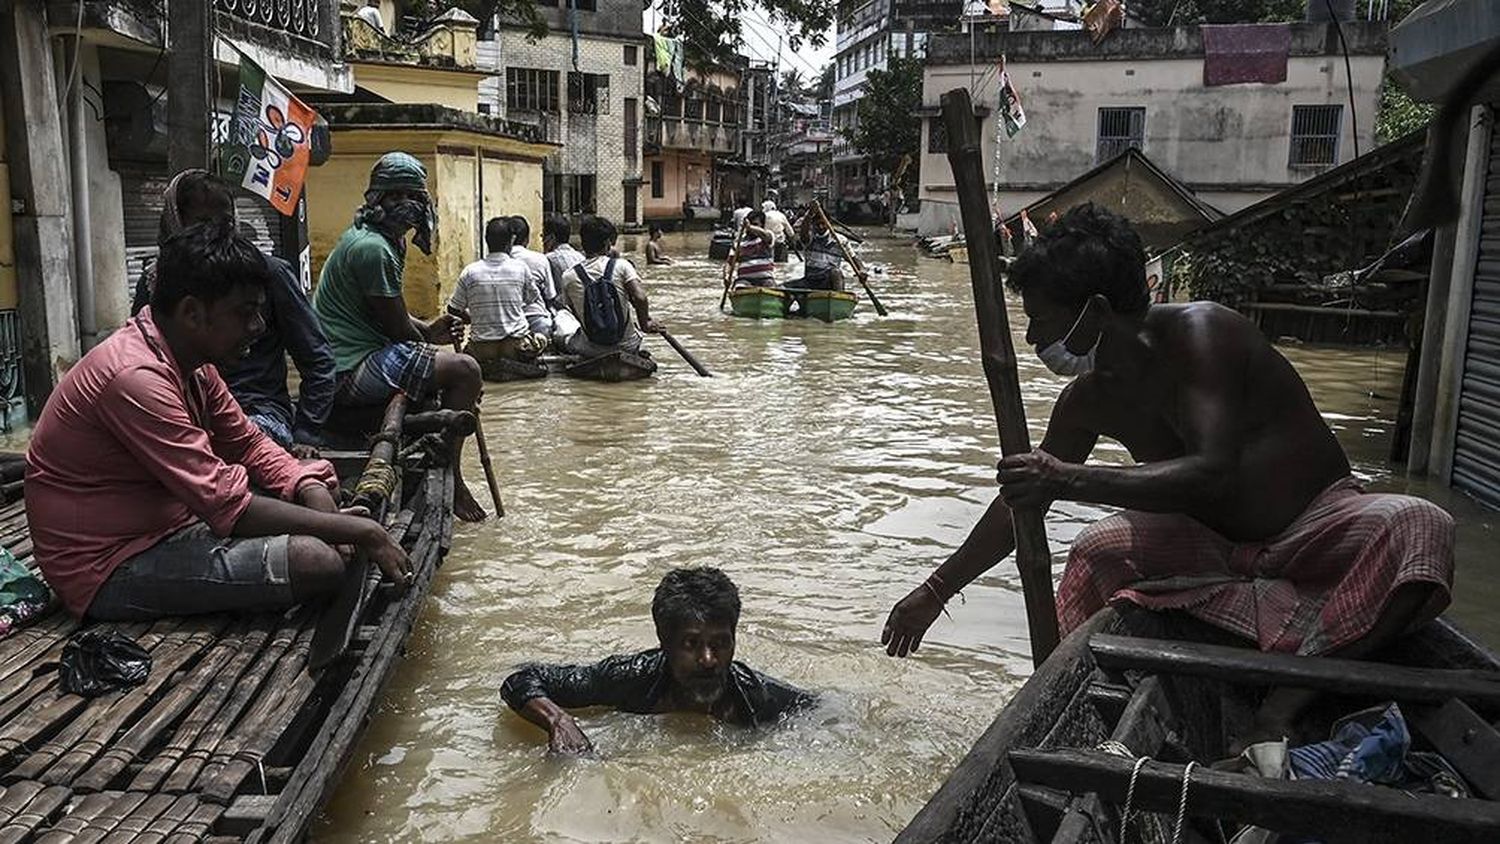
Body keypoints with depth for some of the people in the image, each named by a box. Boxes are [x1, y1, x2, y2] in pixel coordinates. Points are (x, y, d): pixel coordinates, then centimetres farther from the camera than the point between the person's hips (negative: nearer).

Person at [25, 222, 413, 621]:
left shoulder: (192, 362, 4)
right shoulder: (136, 378, -27)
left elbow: (248, 443, 10)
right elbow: (228, 505, -30)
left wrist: (316, 495, -11)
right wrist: (362, 532, -25)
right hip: (112, 569, -10)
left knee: (318, 480, 11)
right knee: (317, 561, -26)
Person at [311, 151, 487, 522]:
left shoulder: (388, 240, 15)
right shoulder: (373, 247, -18)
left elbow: (389, 313, 24)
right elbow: (397, 328, -16)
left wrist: (428, 330, 6)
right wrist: (428, 338, 3)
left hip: (347, 358, 11)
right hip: (352, 370, -11)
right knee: (464, 370, -19)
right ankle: (451, 481, -9)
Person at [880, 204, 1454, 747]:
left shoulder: (1198, 332, -24)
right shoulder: (1090, 398, -5)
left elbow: (1214, 471, -37)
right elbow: (1021, 496, 4)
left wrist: (1071, 481, -45)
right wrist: (935, 591, 8)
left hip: (1319, 525, -5)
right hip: (1214, 544, 5)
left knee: (1418, 526, -34)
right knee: (1098, 552, -17)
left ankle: (1282, 707, -42)